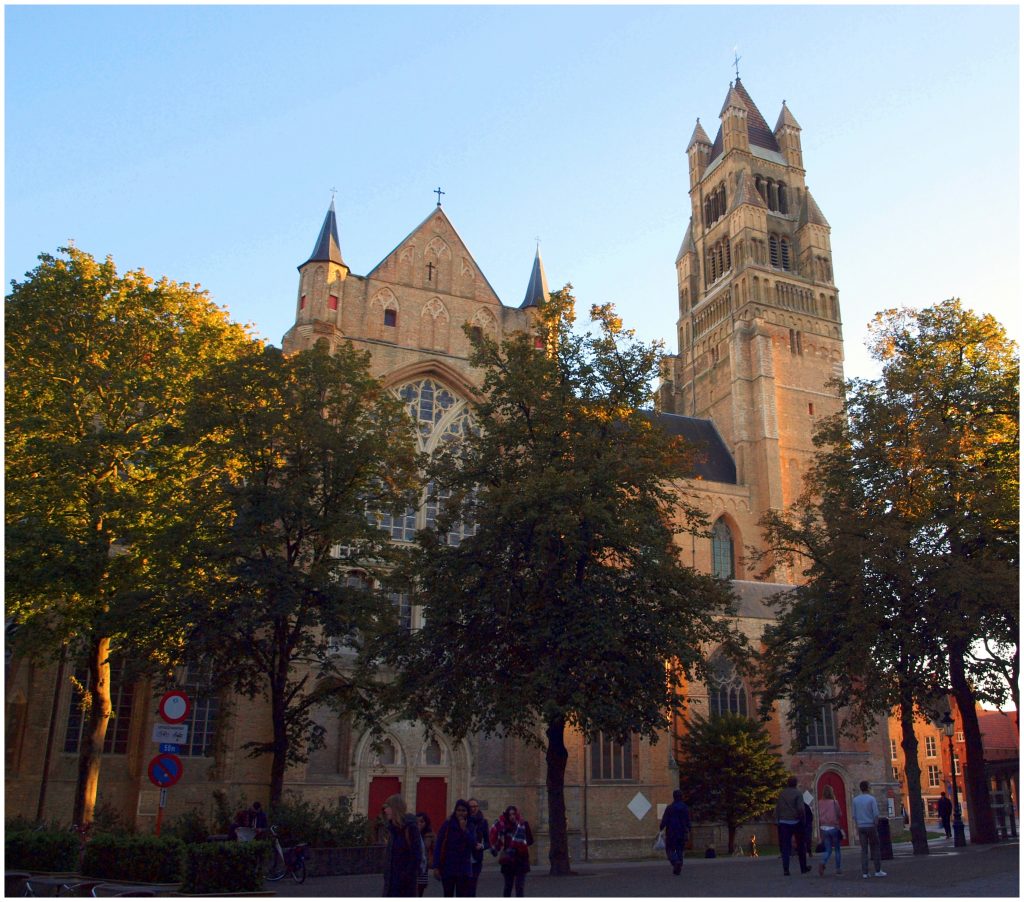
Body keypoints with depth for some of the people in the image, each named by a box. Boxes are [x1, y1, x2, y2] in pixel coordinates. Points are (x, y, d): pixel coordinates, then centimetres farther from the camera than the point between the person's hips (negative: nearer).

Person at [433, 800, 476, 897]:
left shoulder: (470, 827, 5)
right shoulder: (447, 825, -4)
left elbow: (473, 845, -7)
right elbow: (438, 846, -6)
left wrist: (464, 830, -16)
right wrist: (436, 867, -12)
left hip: (464, 870, 1)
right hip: (447, 868, -1)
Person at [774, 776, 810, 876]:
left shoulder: (781, 794, 5)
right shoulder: (797, 793, -7)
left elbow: (777, 808, 4)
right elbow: (801, 808, -15)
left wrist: (777, 820, 9)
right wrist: (802, 820, -2)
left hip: (783, 822, 2)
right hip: (796, 822, -2)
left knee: (785, 847, 1)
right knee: (800, 846, 14)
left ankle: (786, 869, -8)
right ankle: (803, 868, 22)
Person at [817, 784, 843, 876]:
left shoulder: (820, 802, 0)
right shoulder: (834, 802, -11)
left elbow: (819, 816, 7)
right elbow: (840, 815, -4)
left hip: (823, 828, 3)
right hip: (833, 828, -3)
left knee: (828, 850, 8)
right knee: (837, 849, 16)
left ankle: (822, 863, -18)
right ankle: (838, 869, 19)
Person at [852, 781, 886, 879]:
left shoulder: (855, 800, 5)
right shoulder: (871, 799, -7)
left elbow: (854, 816, 5)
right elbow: (876, 814, -12)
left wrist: (857, 828, 12)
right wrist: (876, 826, -2)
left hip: (861, 827, 3)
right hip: (871, 826, -3)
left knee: (864, 850, 4)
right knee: (875, 849, 7)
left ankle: (864, 872, 1)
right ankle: (878, 871, 6)